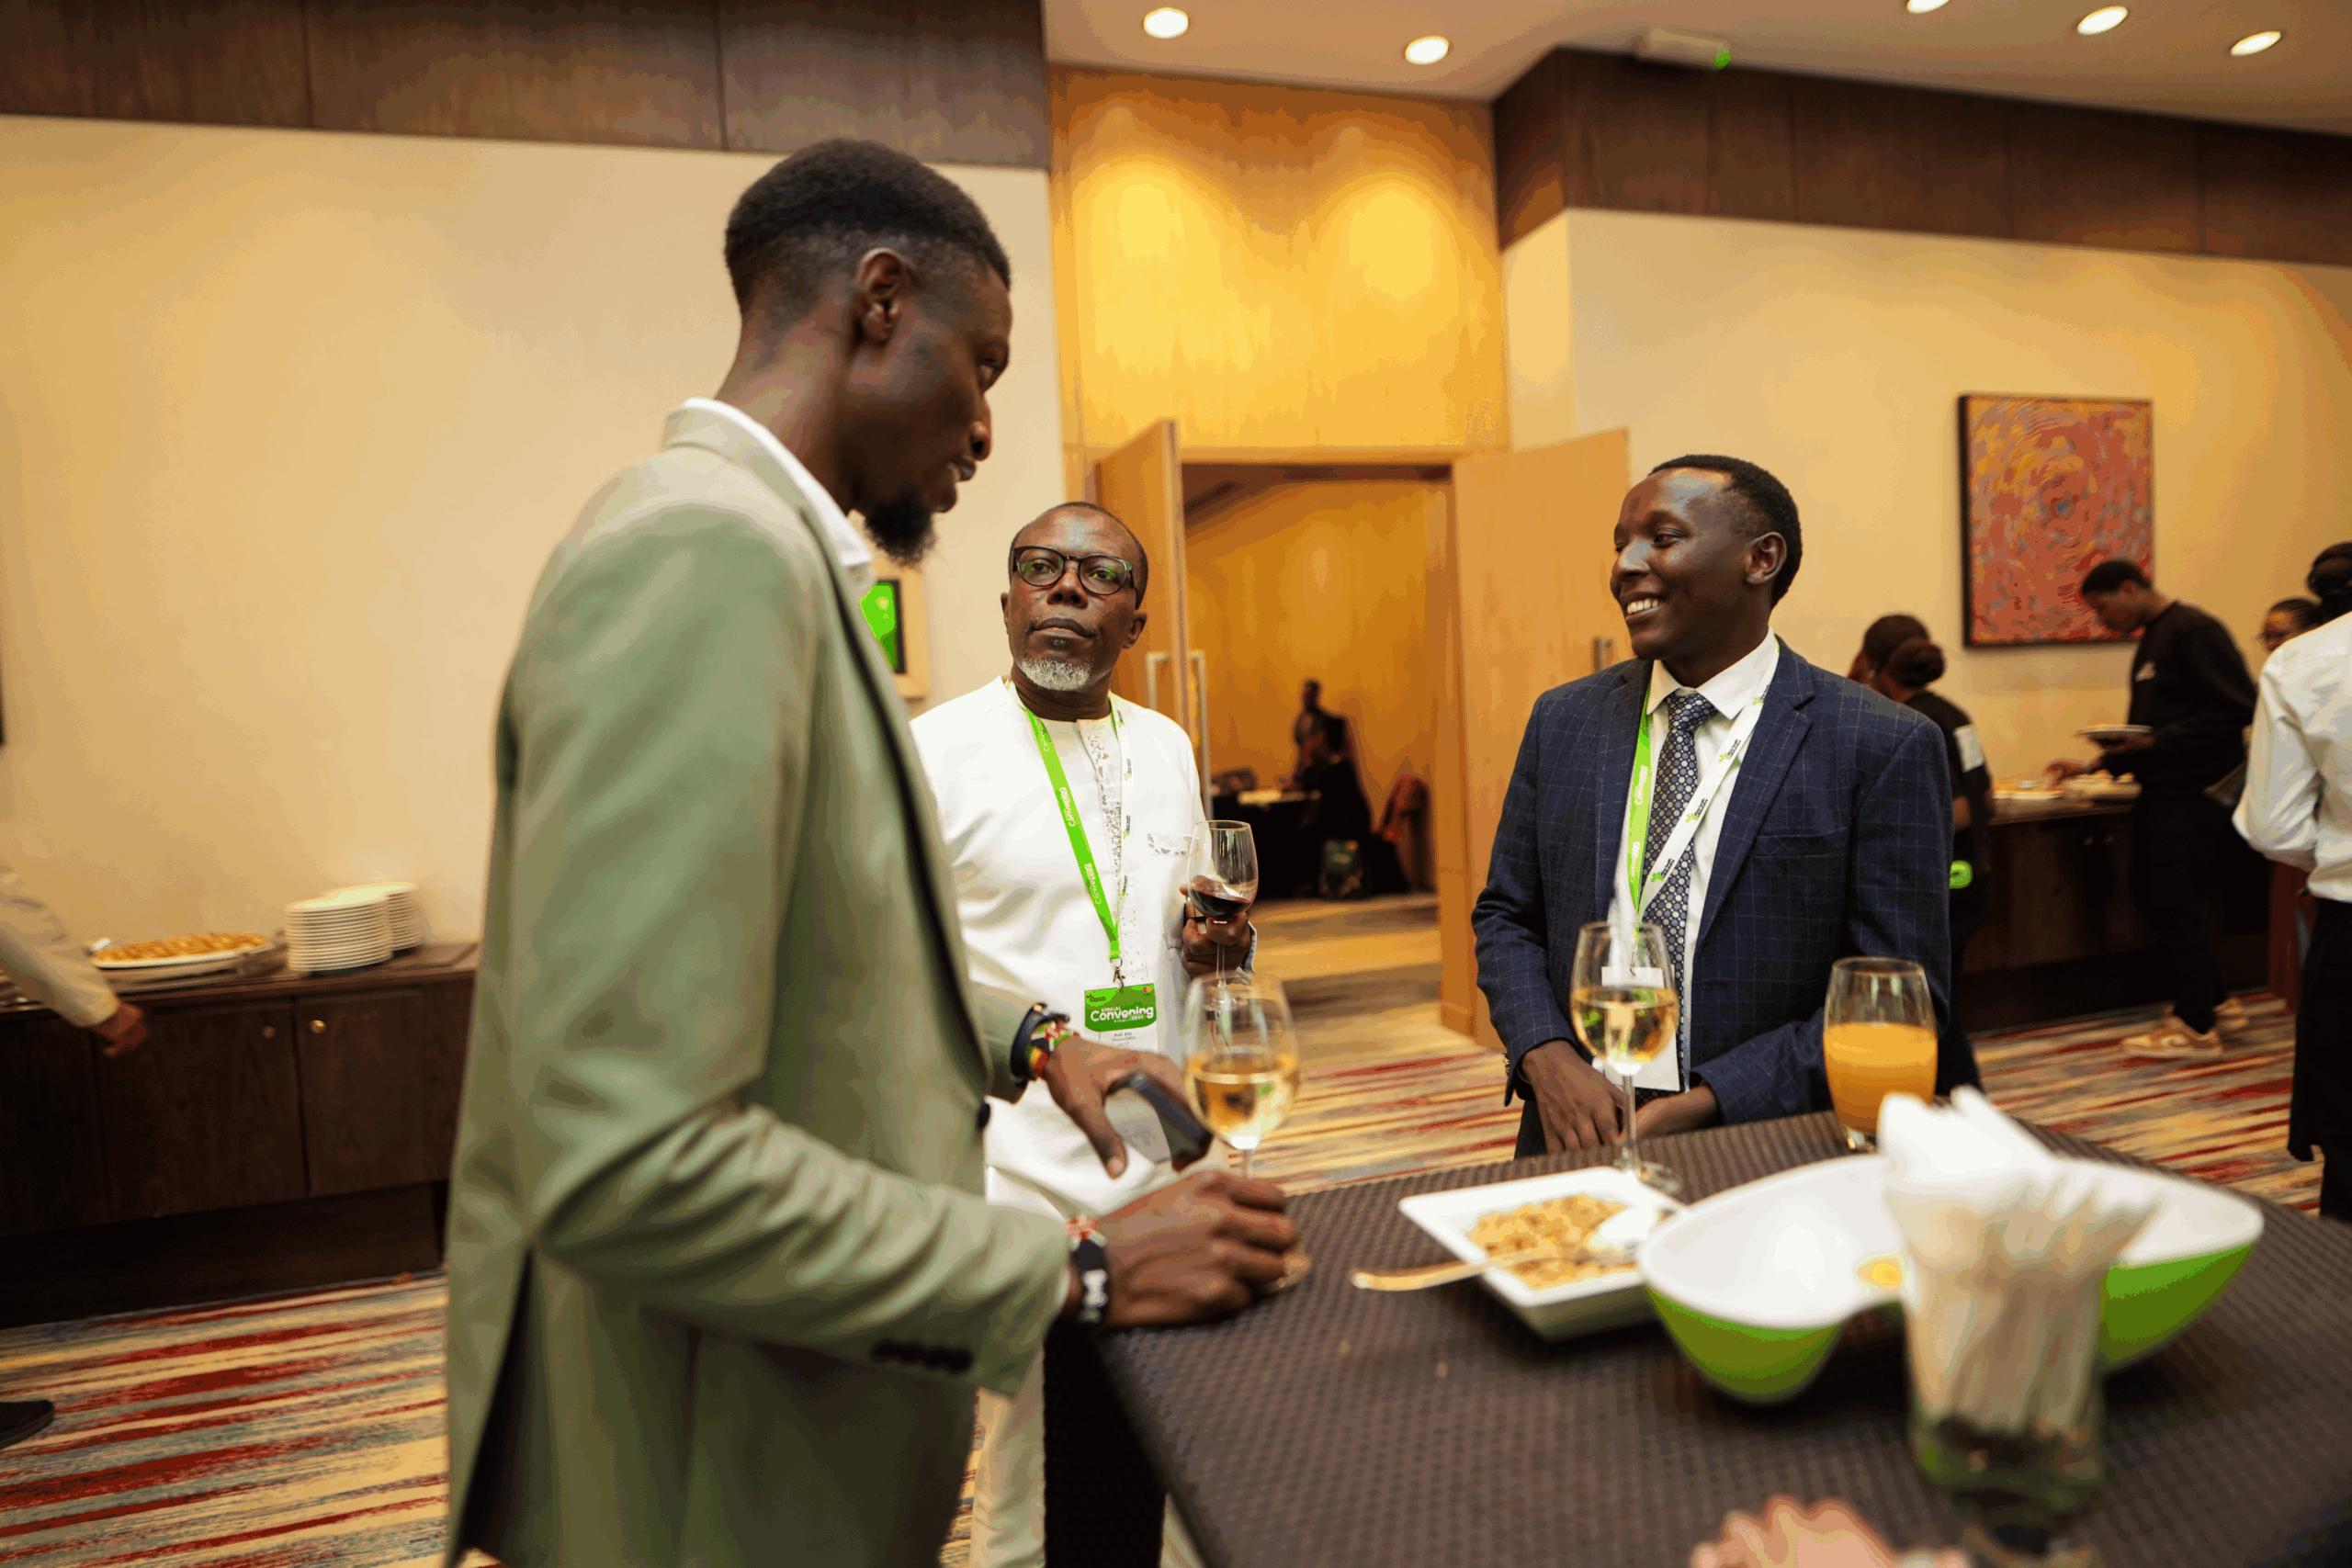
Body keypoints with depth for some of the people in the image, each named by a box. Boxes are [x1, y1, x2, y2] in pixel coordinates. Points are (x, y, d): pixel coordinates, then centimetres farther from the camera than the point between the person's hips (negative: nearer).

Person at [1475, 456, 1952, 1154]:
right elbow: (1506, 917, 13)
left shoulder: (1883, 747, -3)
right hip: (1579, 1134, 2)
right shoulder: (1561, 720, 8)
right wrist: (1548, 1058, -5)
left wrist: (1707, 1104, -12)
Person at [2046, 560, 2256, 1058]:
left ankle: (2196, 1027, 7)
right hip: (2160, 790, 10)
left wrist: (2158, 743, -23)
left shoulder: (2194, 630, -12)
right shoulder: (2150, 642, 17)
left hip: (2192, 789, -10)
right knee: (2150, 896, 14)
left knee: (2175, 904, -5)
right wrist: (2095, 764, 13)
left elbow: (2236, 708, -20)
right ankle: (2213, 1001, 28)